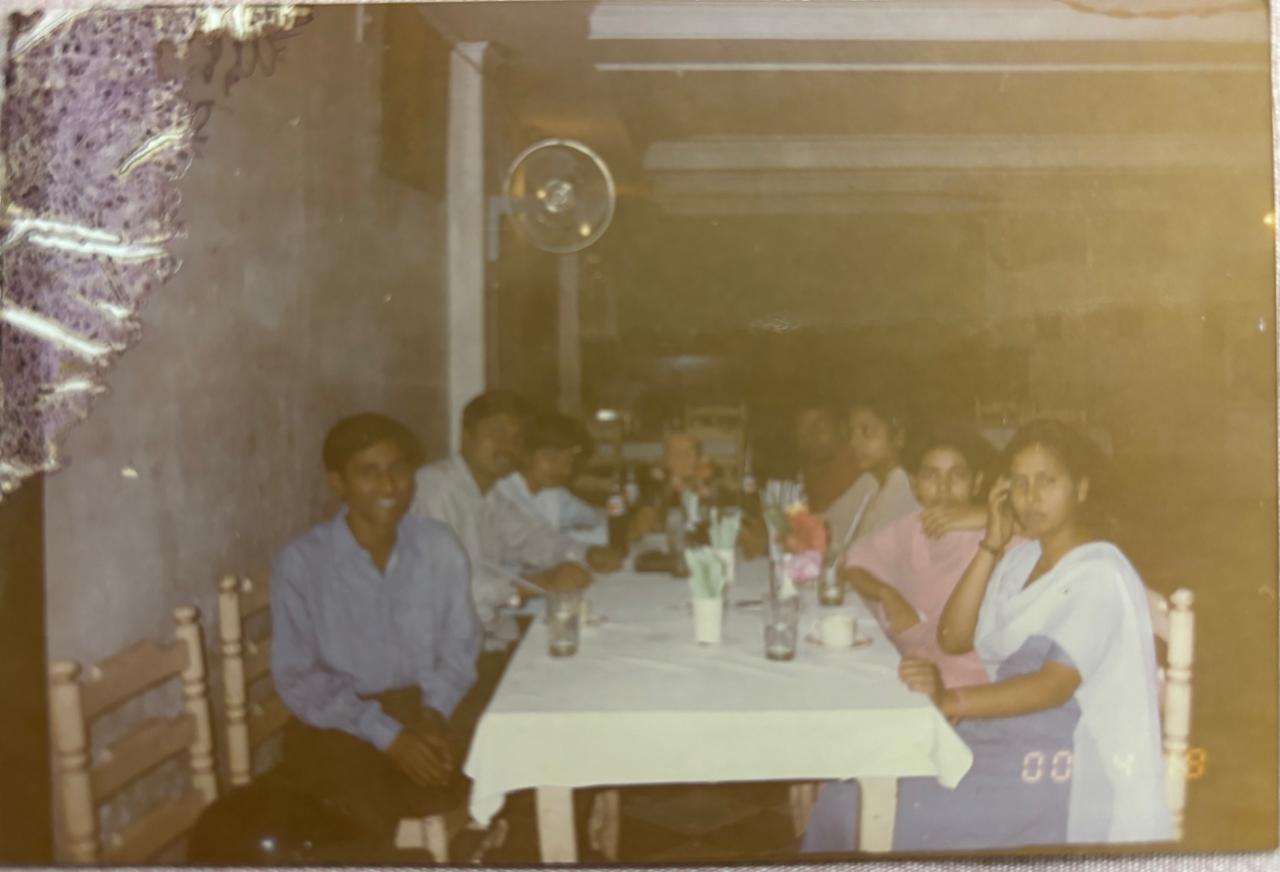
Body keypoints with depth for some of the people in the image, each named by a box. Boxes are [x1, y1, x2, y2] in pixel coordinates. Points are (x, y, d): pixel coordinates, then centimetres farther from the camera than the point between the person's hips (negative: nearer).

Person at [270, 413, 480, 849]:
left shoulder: (440, 547, -3)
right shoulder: (301, 562, -12)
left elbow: (459, 649, 4)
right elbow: (297, 680, -10)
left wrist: (434, 712, -16)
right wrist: (387, 734, -19)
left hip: (420, 714, 3)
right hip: (336, 724, -2)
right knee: (370, 807, -30)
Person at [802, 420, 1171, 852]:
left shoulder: (1100, 574, -13)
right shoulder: (1022, 559, 13)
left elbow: (1053, 686, -24)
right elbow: (953, 638, 7)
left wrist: (950, 700, -37)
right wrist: (991, 544, 1)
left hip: (1062, 773, -8)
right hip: (1000, 742, 8)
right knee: (844, 800, -7)